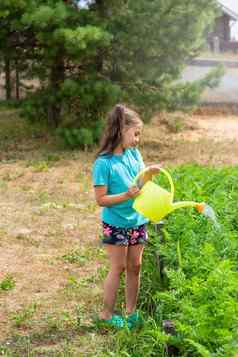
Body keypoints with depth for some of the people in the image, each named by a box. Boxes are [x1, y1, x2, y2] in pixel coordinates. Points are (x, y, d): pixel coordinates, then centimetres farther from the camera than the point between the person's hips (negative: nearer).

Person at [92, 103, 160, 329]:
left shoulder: (134, 154, 1)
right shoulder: (104, 163, -19)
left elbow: (140, 185, 8)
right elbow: (101, 199, -18)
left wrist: (149, 174, -12)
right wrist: (126, 195, -29)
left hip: (137, 221, 6)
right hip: (116, 224, -6)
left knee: (134, 267, 12)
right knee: (118, 268, 2)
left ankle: (131, 311, 25)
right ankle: (107, 314, 16)